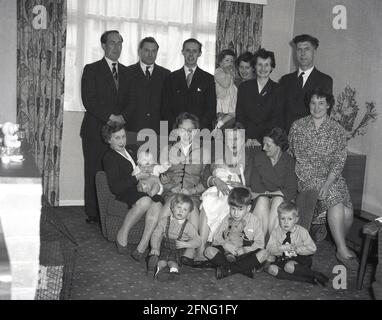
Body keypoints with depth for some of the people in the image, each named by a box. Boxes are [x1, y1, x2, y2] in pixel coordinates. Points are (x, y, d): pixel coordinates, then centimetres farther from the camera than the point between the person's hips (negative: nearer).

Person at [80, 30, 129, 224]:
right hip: (96, 130, -3)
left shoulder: (126, 72, 17)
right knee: (94, 173, -2)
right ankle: (93, 214, 7)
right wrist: (110, 117, -13)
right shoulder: (92, 70, 4)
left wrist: (122, 117, -5)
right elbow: (89, 101, -6)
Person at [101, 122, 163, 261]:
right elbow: (115, 188, -11)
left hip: (142, 189, 6)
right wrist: (137, 177, -14)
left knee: (157, 205, -29)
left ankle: (141, 248, -32)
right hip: (125, 193, -6)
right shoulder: (109, 157, 2)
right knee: (145, 201, -39)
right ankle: (122, 234, -20)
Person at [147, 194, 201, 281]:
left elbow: (197, 241, -1)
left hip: (178, 251, -2)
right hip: (164, 248, 2)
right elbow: (156, 234, 0)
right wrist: (154, 248, -16)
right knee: (162, 261, -27)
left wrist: (185, 244, -17)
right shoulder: (164, 221, 3)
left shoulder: (188, 226, 0)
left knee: (172, 262, -29)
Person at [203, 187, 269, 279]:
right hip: (227, 254, 1)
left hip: (246, 255, -1)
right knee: (209, 250, -22)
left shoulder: (254, 221, -1)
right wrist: (224, 244, -17)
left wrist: (244, 249, -19)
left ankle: (228, 269, -28)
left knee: (263, 253, -28)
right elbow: (216, 239, 5)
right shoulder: (227, 219, 4)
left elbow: (259, 243, -3)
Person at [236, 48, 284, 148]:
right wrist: (247, 138, -8)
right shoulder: (244, 87, 11)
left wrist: (259, 139, -11)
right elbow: (239, 115, 6)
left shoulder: (278, 90, 6)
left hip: (267, 141, -1)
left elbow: (276, 120, 0)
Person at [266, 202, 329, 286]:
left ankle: (316, 275, -18)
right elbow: (269, 249, -4)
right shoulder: (276, 232, 1)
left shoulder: (302, 231, -5)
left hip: (300, 259, -4)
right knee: (271, 269, -24)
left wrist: (297, 249, -20)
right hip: (282, 259, 4)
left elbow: (312, 248, -7)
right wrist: (281, 248, -23)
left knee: (289, 266, -35)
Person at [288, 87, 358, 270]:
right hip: (306, 178, -2)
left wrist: (327, 184, -17)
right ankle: (343, 250, -18)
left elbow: (339, 161, -2)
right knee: (336, 201, -28)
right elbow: (290, 154, 8)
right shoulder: (298, 126, 5)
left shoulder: (337, 130, 4)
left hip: (332, 178, 2)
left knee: (347, 213, -21)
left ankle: (340, 244, 6)